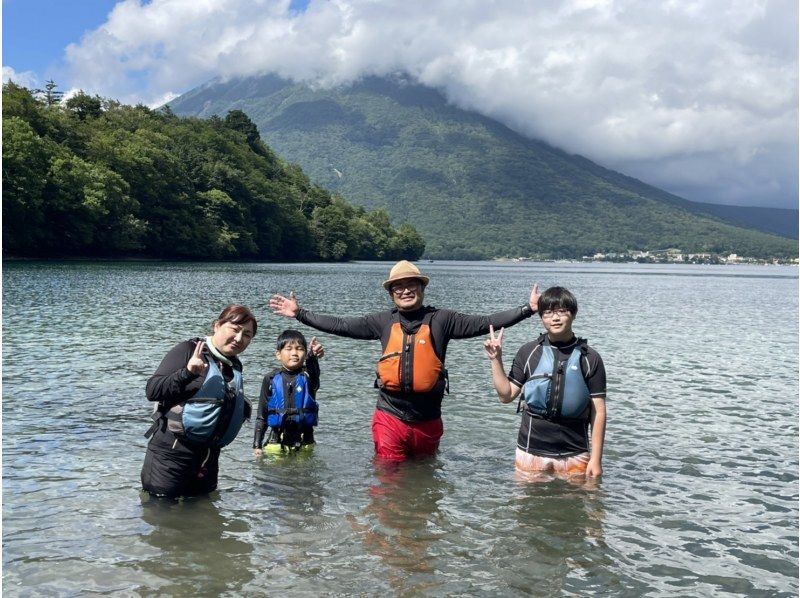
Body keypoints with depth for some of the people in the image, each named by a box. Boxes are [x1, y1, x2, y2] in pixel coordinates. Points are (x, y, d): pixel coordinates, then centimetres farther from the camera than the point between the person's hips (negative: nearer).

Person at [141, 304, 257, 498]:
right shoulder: (189, 350, -9)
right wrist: (187, 372, -28)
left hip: (209, 457, 7)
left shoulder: (235, 366, 13)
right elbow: (152, 391, -16)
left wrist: (243, 409, 7)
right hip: (171, 453, -7)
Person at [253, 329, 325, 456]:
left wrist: (313, 356, -53)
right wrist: (257, 445, 4)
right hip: (276, 442, 1)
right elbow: (261, 414, 7)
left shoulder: (307, 376, -2)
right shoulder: (271, 379, 1)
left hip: (304, 442, 0)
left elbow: (314, 373, -29)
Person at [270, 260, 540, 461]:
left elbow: (484, 323, -6)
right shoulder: (384, 321, 4)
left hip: (427, 419, 0)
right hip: (391, 417, 0)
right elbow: (341, 326, 7)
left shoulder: (441, 320, -2)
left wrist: (528, 309, -14)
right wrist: (299, 314, 6)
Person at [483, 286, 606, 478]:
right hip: (531, 453, 1)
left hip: (574, 456, -1)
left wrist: (596, 458, -5)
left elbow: (598, 412, -1)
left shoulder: (589, 358, -2)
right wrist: (496, 360, -6)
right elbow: (506, 395, 4)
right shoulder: (528, 352, 2)